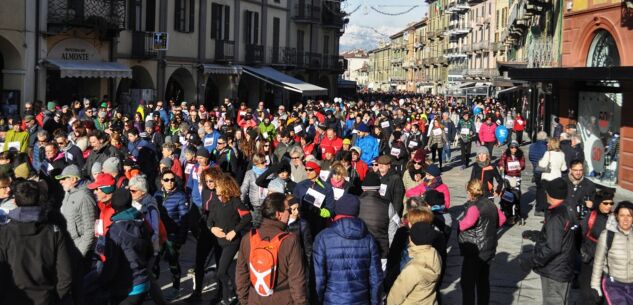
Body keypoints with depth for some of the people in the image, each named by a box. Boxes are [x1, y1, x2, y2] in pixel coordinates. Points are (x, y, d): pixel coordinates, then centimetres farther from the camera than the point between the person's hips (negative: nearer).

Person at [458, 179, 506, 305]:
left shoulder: (475, 206, -21)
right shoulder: (490, 204, 5)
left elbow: (468, 222, -39)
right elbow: (502, 219, 18)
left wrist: (460, 224, -19)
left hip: (475, 251, -9)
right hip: (488, 249, 9)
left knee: (467, 284, 0)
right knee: (483, 281, 19)